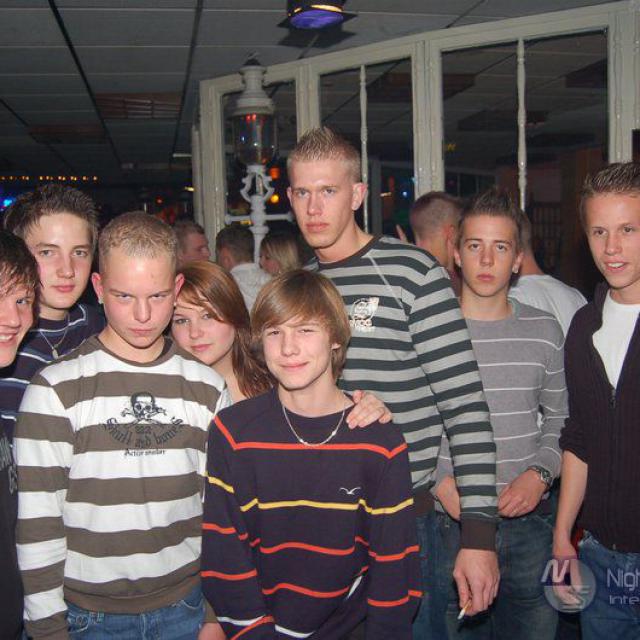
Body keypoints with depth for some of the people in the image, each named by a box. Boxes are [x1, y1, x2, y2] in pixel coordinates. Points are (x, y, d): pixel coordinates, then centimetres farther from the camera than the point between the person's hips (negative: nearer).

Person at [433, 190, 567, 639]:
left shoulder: (545, 331, 4)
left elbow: (560, 418, 11)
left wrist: (541, 473, -4)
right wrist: (439, 482, -13)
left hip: (529, 522, 3)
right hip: (449, 521, -2)